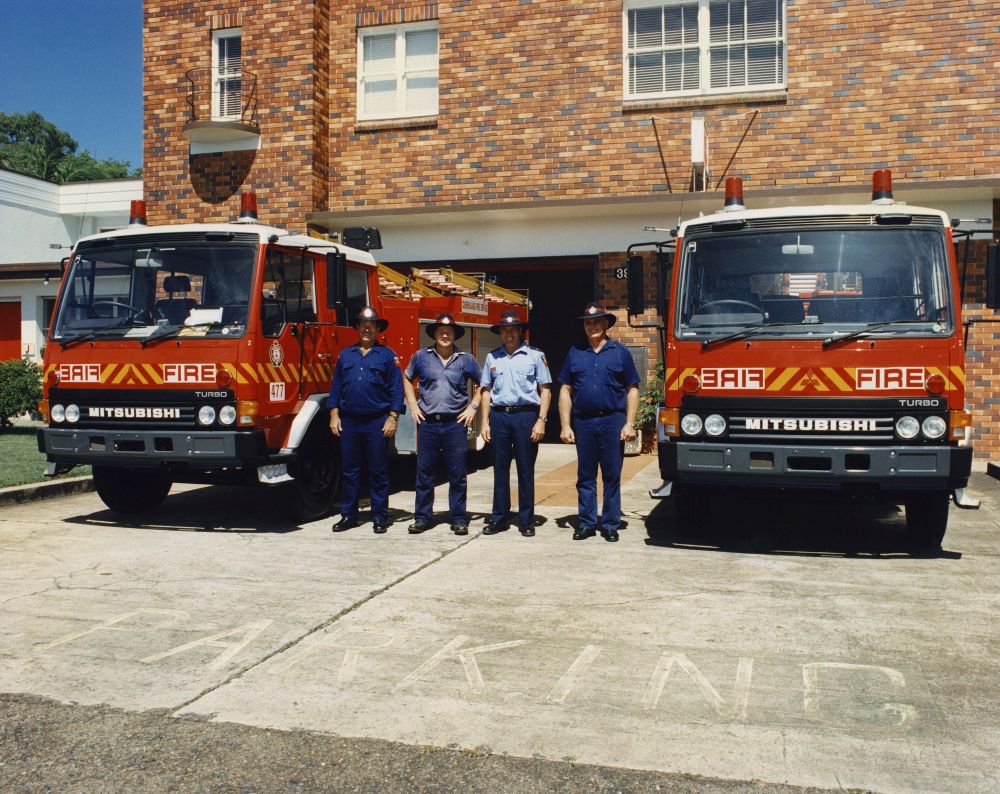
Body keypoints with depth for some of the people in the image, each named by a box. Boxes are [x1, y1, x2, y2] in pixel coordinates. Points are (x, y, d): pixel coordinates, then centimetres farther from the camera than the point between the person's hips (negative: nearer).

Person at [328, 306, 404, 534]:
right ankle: (348, 515, 17)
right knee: (349, 471, 8)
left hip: (377, 422, -3)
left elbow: (397, 389, 0)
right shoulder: (345, 355, 12)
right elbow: (336, 387, 12)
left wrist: (392, 418, -8)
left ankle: (379, 517, 10)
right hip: (349, 422, 3)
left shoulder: (388, 355, 3)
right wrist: (334, 415, 4)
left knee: (378, 472, 3)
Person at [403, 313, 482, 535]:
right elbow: (407, 379, 19)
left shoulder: (466, 360, 5)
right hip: (428, 423, 1)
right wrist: (413, 405, 9)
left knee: (457, 475, 2)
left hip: (455, 423, 0)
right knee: (424, 473, 4)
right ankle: (422, 517, 14)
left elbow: (482, 384, 16)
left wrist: (473, 407, 5)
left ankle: (458, 519, 11)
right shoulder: (421, 356, 6)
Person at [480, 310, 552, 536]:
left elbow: (545, 391, 2)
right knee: (500, 469, 6)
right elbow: (486, 391, 14)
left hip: (526, 415, -2)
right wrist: (485, 422, 7)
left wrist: (541, 420, -7)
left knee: (526, 470, 2)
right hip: (499, 416, 3)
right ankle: (498, 518, 14)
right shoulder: (492, 357, 12)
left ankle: (526, 520, 10)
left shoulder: (535, 356, 4)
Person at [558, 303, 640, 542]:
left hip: (613, 421, -2)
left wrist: (629, 424, -6)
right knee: (585, 476, 7)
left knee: (612, 476, 3)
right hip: (583, 422, 2)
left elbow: (632, 390, 3)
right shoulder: (575, 354, 10)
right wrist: (565, 426, 1)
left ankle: (610, 524, 12)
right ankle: (586, 523, 16)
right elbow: (566, 391, 9)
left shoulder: (620, 352, 5)